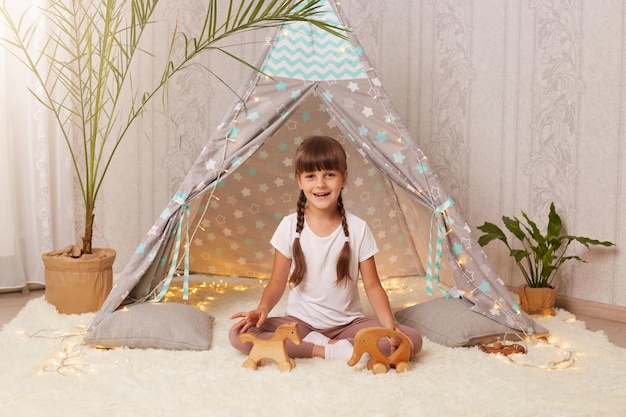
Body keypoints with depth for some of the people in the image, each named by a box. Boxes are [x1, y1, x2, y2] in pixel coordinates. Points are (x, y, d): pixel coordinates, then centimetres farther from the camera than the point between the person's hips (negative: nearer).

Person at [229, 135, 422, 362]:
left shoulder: (358, 229, -6)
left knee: (412, 339, -23)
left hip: (348, 323, 0)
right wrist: (262, 308, -22)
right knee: (239, 335, -26)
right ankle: (328, 349, -21)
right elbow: (278, 281, -1)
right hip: (299, 321, 0)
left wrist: (389, 324, -20)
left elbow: (372, 285, -3)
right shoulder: (290, 226, -5)